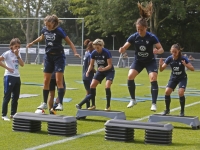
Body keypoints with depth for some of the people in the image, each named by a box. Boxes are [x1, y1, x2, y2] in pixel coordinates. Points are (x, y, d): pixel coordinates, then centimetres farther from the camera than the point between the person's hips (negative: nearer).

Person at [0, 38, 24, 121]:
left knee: (16, 97, 11)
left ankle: (13, 114, 21)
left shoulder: (18, 54, 12)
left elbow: (22, 64, 1)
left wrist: (17, 55, -7)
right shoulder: (7, 53, -7)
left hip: (17, 77, 7)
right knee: (7, 96, -5)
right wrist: (7, 67, -17)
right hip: (9, 77, -7)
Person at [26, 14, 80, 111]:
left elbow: (69, 42, -10)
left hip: (58, 56, -5)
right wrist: (33, 43, 25)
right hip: (48, 56, 5)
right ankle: (44, 103, 16)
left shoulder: (59, 31, -14)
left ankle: (60, 104, -7)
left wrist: (75, 52, -22)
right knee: (46, 81, 6)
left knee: (59, 81, -9)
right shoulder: (44, 29, 0)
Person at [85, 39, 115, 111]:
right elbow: (91, 65, -2)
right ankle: (93, 105, 6)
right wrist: (88, 71, -22)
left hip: (109, 71, -5)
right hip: (100, 71, 5)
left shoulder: (107, 52, -24)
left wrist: (103, 69, -43)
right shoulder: (94, 53, -10)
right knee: (92, 85, -7)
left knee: (107, 86, -23)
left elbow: (110, 65, -24)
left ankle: (108, 106, -10)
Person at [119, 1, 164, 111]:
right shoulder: (133, 37, -14)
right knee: (130, 76, -18)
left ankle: (154, 104, -12)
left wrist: (157, 51, -39)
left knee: (153, 79, -20)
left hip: (150, 61, -2)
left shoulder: (151, 37, -19)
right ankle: (133, 99, 0)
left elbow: (161, 49, -16)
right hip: (138, 61, 2)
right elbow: (124, 48, -12)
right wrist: (121, 50, -37)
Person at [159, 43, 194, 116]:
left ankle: (182, 111, -4)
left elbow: (192, 69, -23)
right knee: (167, 91, -16)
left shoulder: (183, 58, -21)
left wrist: (186, 65, -42)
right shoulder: (169, 58, -13)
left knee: (181, 92, -24)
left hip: (182, 78, -3)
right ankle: (167, 109, 5)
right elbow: (161, 70, -11)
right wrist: (160, 64, -33)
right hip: (173, 78, 3)